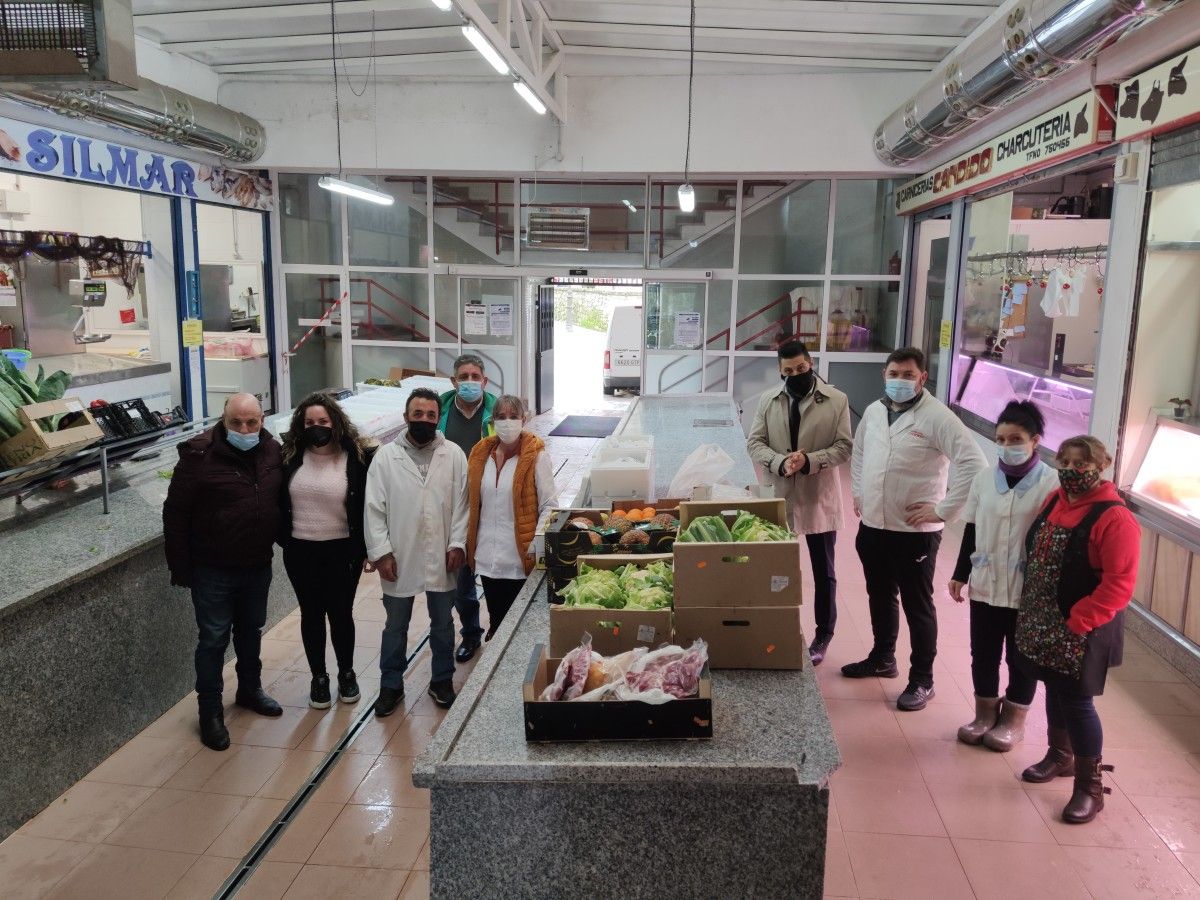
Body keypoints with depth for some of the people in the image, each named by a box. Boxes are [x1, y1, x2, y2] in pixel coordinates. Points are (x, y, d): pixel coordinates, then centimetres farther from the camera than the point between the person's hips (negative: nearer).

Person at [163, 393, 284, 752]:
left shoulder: (272, 452, -2)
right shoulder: (199, 455, -17)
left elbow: (281, 502, 10)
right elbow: (176, 514, -12)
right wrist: (180, 567, -11)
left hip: (258, 565, 5)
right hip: (213, 569, -4)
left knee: (252, 630, 20)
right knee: (213, 639, 6)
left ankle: (250, 689, 40)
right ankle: (210, 709, 21)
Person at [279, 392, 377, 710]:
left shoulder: (358, 457, -9)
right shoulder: (290, 456, -2)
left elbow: (368, 506, -6)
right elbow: (278, 502, 8)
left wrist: (369, 549, -8)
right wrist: (282, 539, 4)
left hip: (342, 551, -2)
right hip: (300, 551, 2)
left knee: (341, 613, 10)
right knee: (311, 614, 13)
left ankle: (347, 673, 30)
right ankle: (319, 677, 28)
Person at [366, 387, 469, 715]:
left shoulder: (454, 454, -3)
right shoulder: (385, 456, -5)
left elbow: (461, 503, -1)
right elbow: (374, 509, -5)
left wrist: (457, 544, -7)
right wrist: (381, 552, -10)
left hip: (442, 557, 1)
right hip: (399, 558, -1)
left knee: (443, 623, 16)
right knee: (395, 626, 14)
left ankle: (442, 681, 33)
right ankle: (391, 685, 30)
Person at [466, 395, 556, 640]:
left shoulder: (536, 456, -9)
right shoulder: (480, 454, 5)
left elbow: (548, 506, -8)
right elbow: (471, 503, 11)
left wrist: (537, 546, -15)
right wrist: (467, 541, 8)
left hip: (521, 558, -4)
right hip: (487, 557, 4)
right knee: (495, 619, 18)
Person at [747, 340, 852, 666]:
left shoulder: (836, 400, -4)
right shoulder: (768, 400, 4)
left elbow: (844, 446, -6)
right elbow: (755, 442, 1)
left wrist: (810, 461, -22)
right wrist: (780, 463, -18)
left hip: (819, 499, -2)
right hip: (779, 498, 2)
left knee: (823, 572, 10)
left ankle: (823, 636, 25)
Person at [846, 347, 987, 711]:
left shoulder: (938, 417, -15)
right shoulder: (873, 411, 7)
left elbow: (974, 463, -21)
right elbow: (858, 453, 24)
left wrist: (943, 509, -20)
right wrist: (857, 493, 15)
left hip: (915, 531, -6)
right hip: (872, 525, 7)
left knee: (917, 606, 5)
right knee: (880, 596, 21)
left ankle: (922, 680, 19)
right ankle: (882, 658, 40)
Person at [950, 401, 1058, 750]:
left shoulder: (1051, 483, -12)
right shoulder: (984, 478, 1)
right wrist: (960, 575, 9)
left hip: (1028, 590, -4)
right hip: (985, 585, 4)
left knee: (1021, 657, 12)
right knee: (983, 653, 13)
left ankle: (1014, 719, 29)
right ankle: (985, 712, 31)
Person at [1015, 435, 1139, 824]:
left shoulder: (1115, 518, -19)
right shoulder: (1055, 501, 4)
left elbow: (1119, 585, -22)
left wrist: (1075, 623, -21)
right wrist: (1033, 611, 10)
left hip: (1083, 631, -7)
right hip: (1045, 626, 7)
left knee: (1077, 701, 0)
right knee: (1055, 690, 21)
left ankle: (1090, 788, 16)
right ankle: (1060, 756, 41)